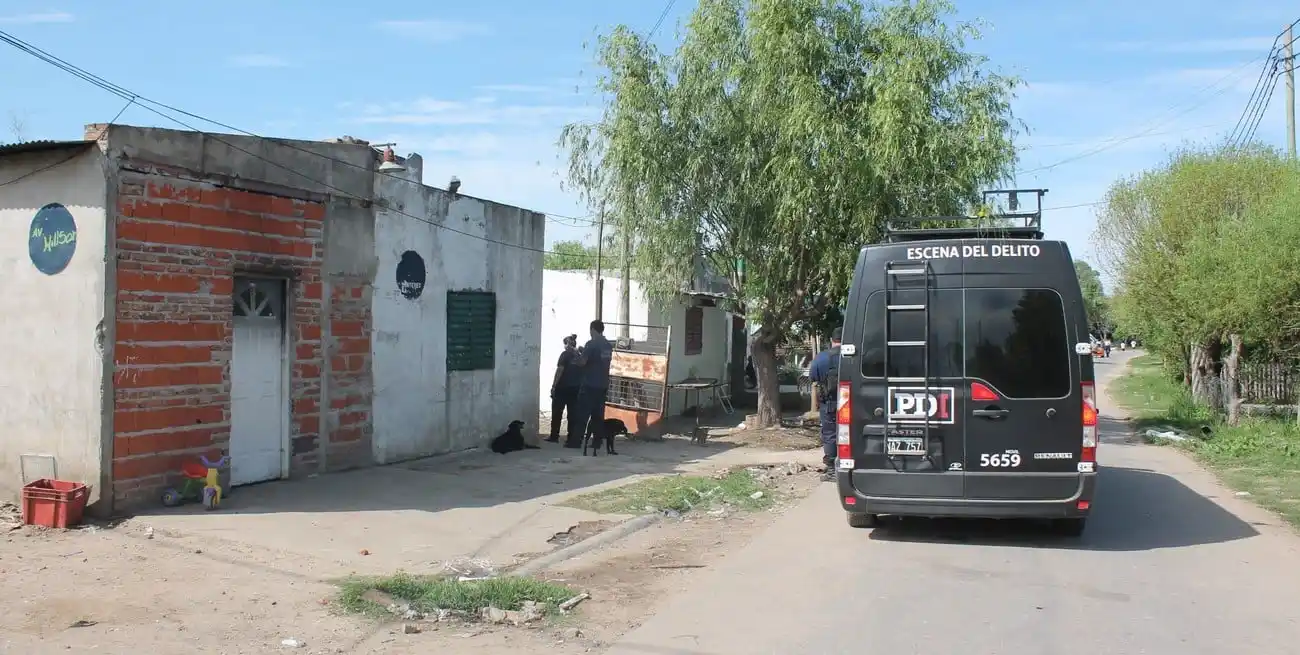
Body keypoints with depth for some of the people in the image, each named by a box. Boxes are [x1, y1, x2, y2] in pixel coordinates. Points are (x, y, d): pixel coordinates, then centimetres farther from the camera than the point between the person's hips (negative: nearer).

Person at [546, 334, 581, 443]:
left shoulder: (565, 355, -7)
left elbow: (559, 371, -12)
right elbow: (582, 373, 9)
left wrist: (553, 386, -9)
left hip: (563, 387, -5)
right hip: (575, 388, 5)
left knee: (557, 413, 4)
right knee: (572, 414, 6)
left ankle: (554, 436, 3)